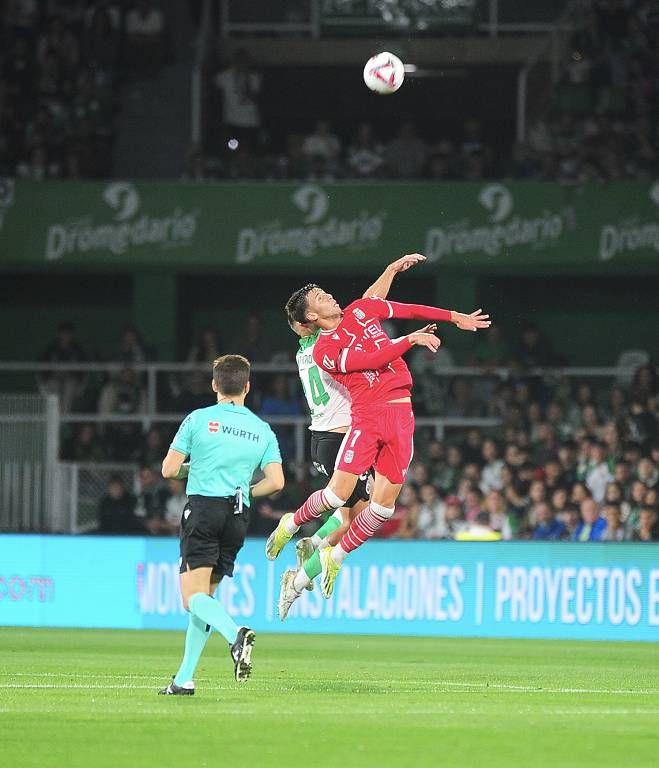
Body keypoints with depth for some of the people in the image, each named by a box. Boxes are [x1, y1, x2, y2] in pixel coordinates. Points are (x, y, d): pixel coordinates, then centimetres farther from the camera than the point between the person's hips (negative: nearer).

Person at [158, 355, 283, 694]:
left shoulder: (198, 419, 1)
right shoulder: (263, 431, 10)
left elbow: (169, 470, -1)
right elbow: (276, 481, 0)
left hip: (203, 507, -4)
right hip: (238, 516, 4)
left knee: (194, 596, -11)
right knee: (205, 595, 13)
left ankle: (235, 634, -40)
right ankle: (184, 679, 10)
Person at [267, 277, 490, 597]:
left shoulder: (361, 310, 13)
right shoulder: (324, 351, -7)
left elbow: (410, 310, 21)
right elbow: (371, 360, -17)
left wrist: (455, 317, 23)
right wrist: (410, 339, -21)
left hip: (401, 414, 5)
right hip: (367, 417, -5)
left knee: (384, 501, -1)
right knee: (339, 492, -12)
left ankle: (335, 557, 16)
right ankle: (292, 524, 18)